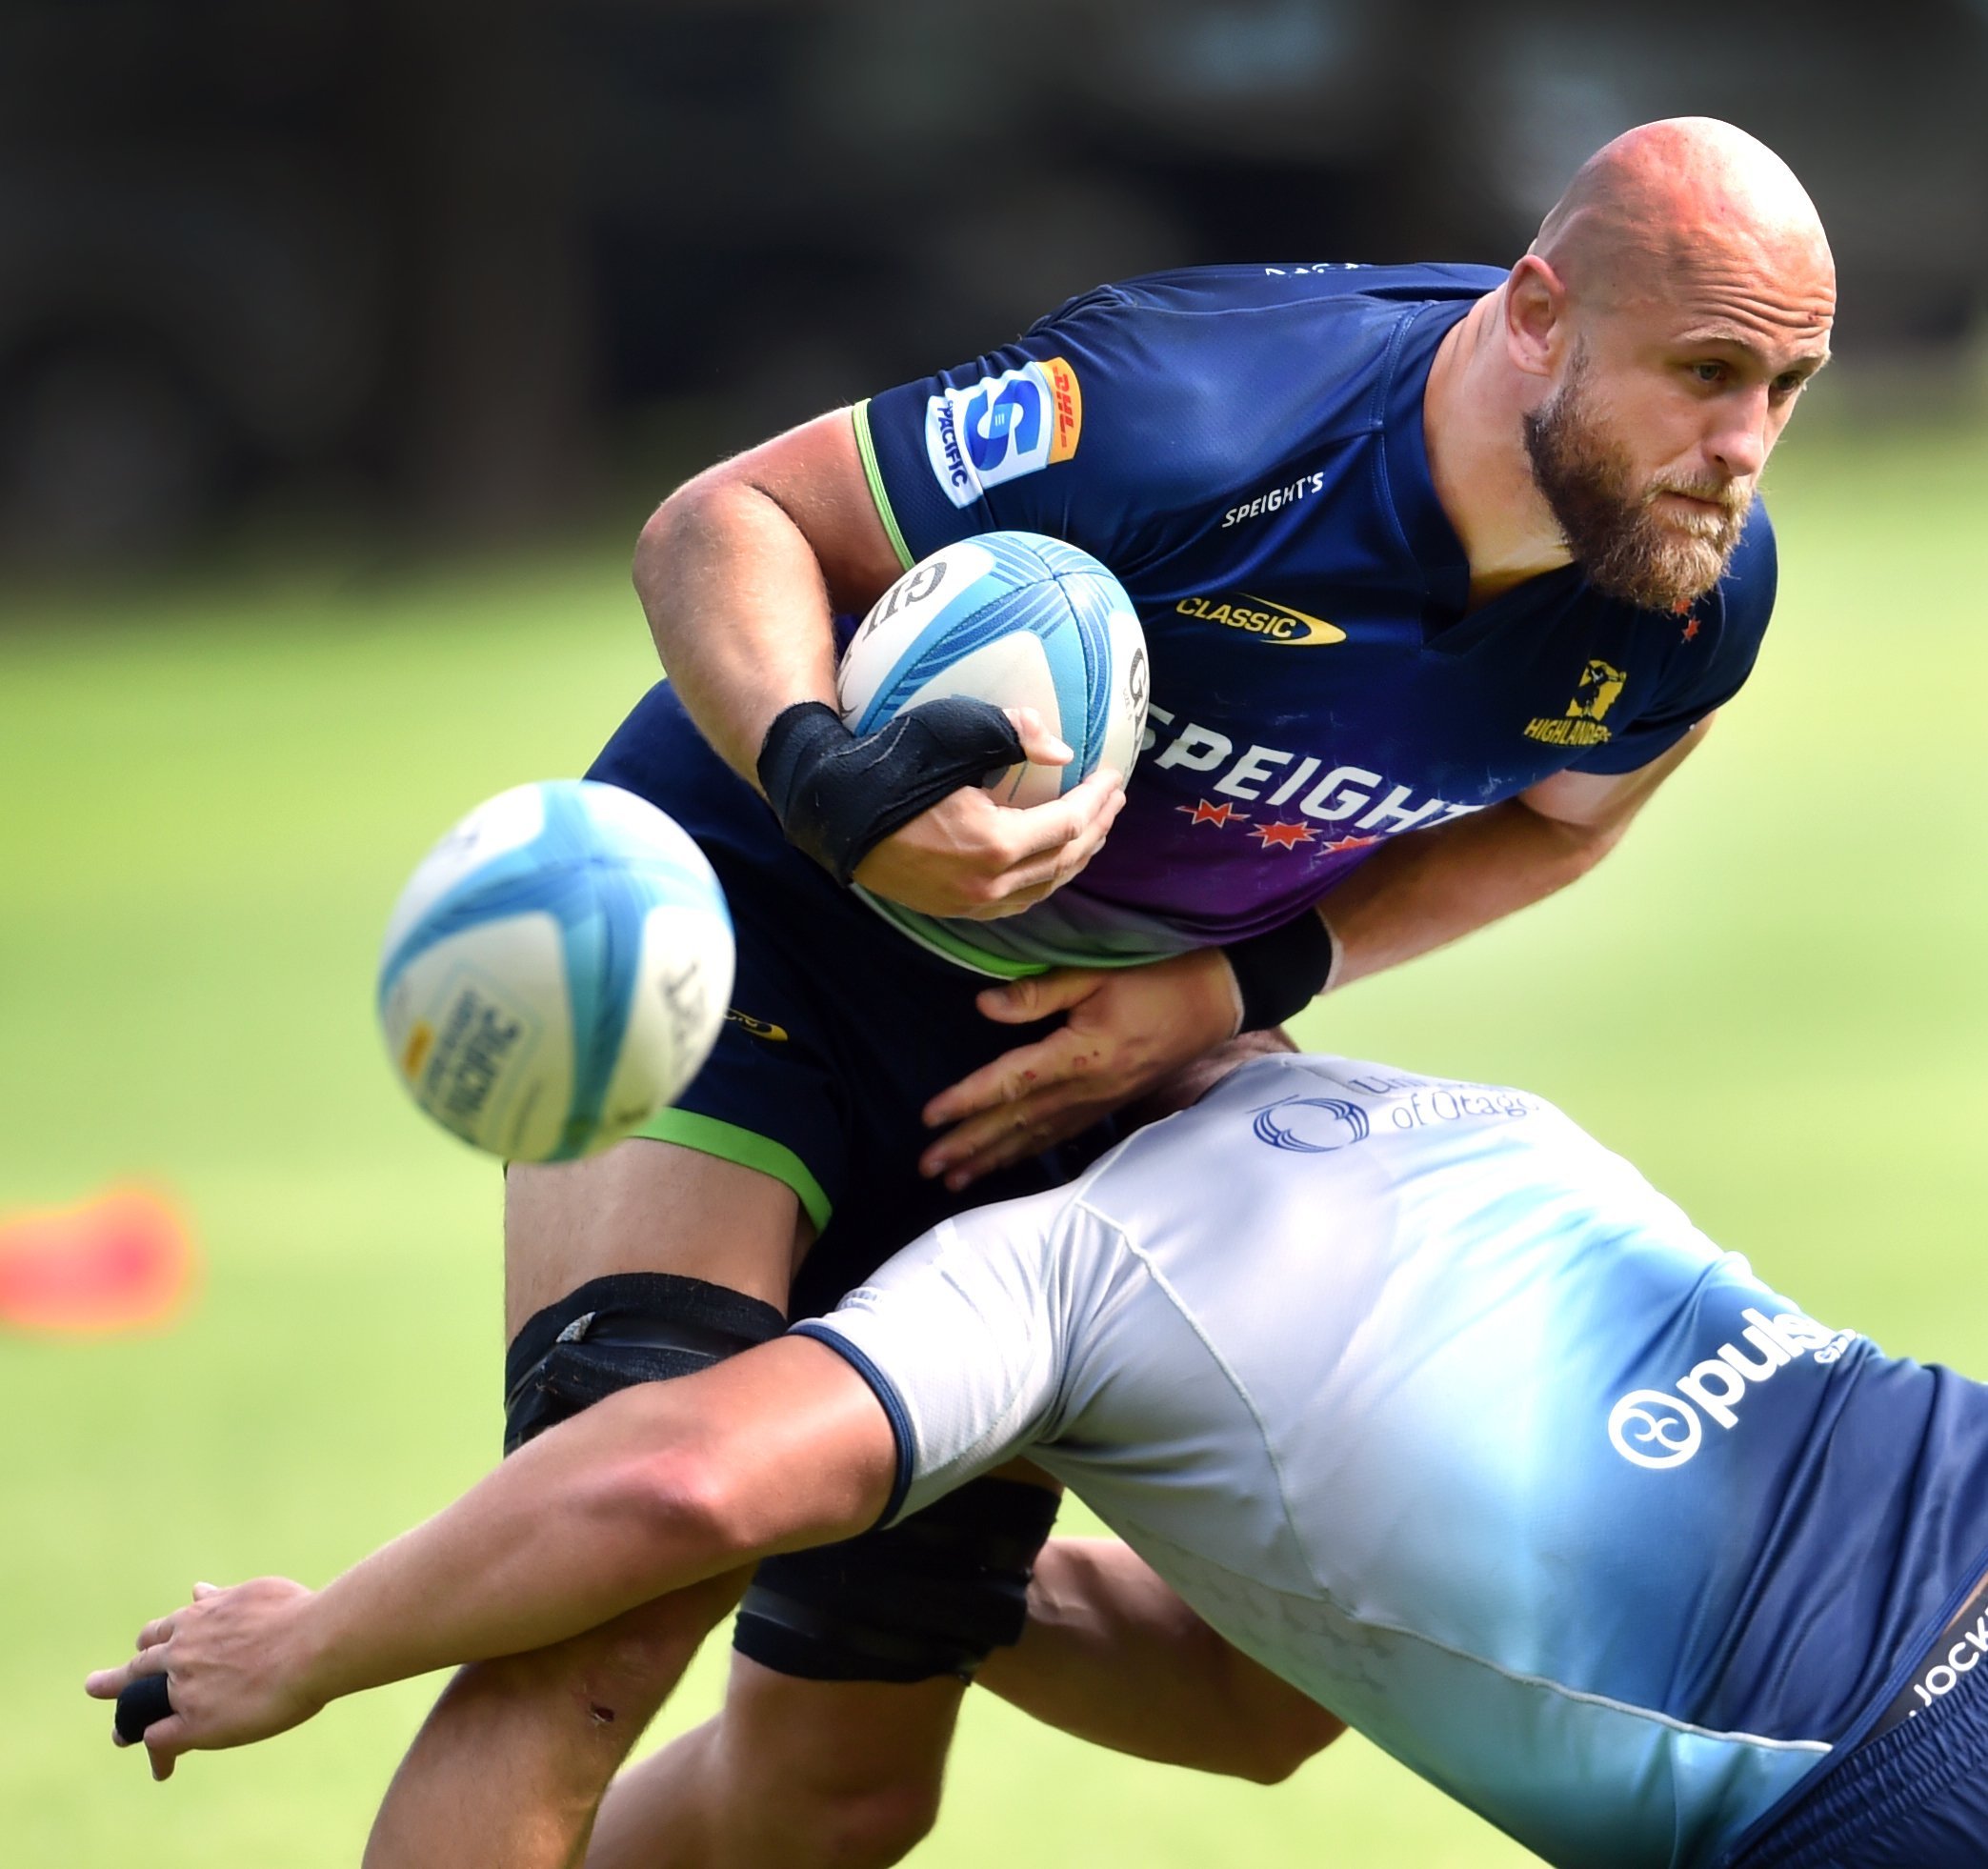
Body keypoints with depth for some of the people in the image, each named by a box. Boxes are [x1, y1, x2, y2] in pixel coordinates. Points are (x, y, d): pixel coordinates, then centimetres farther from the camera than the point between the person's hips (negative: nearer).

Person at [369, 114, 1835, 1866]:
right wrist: (821, 780, -43)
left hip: (1056, 1053, 6)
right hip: (742, 919, -6)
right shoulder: (1192, 424, -34)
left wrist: (1244, 981, -10)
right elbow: (718, 521, -22)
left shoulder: (1697, 600, -16)